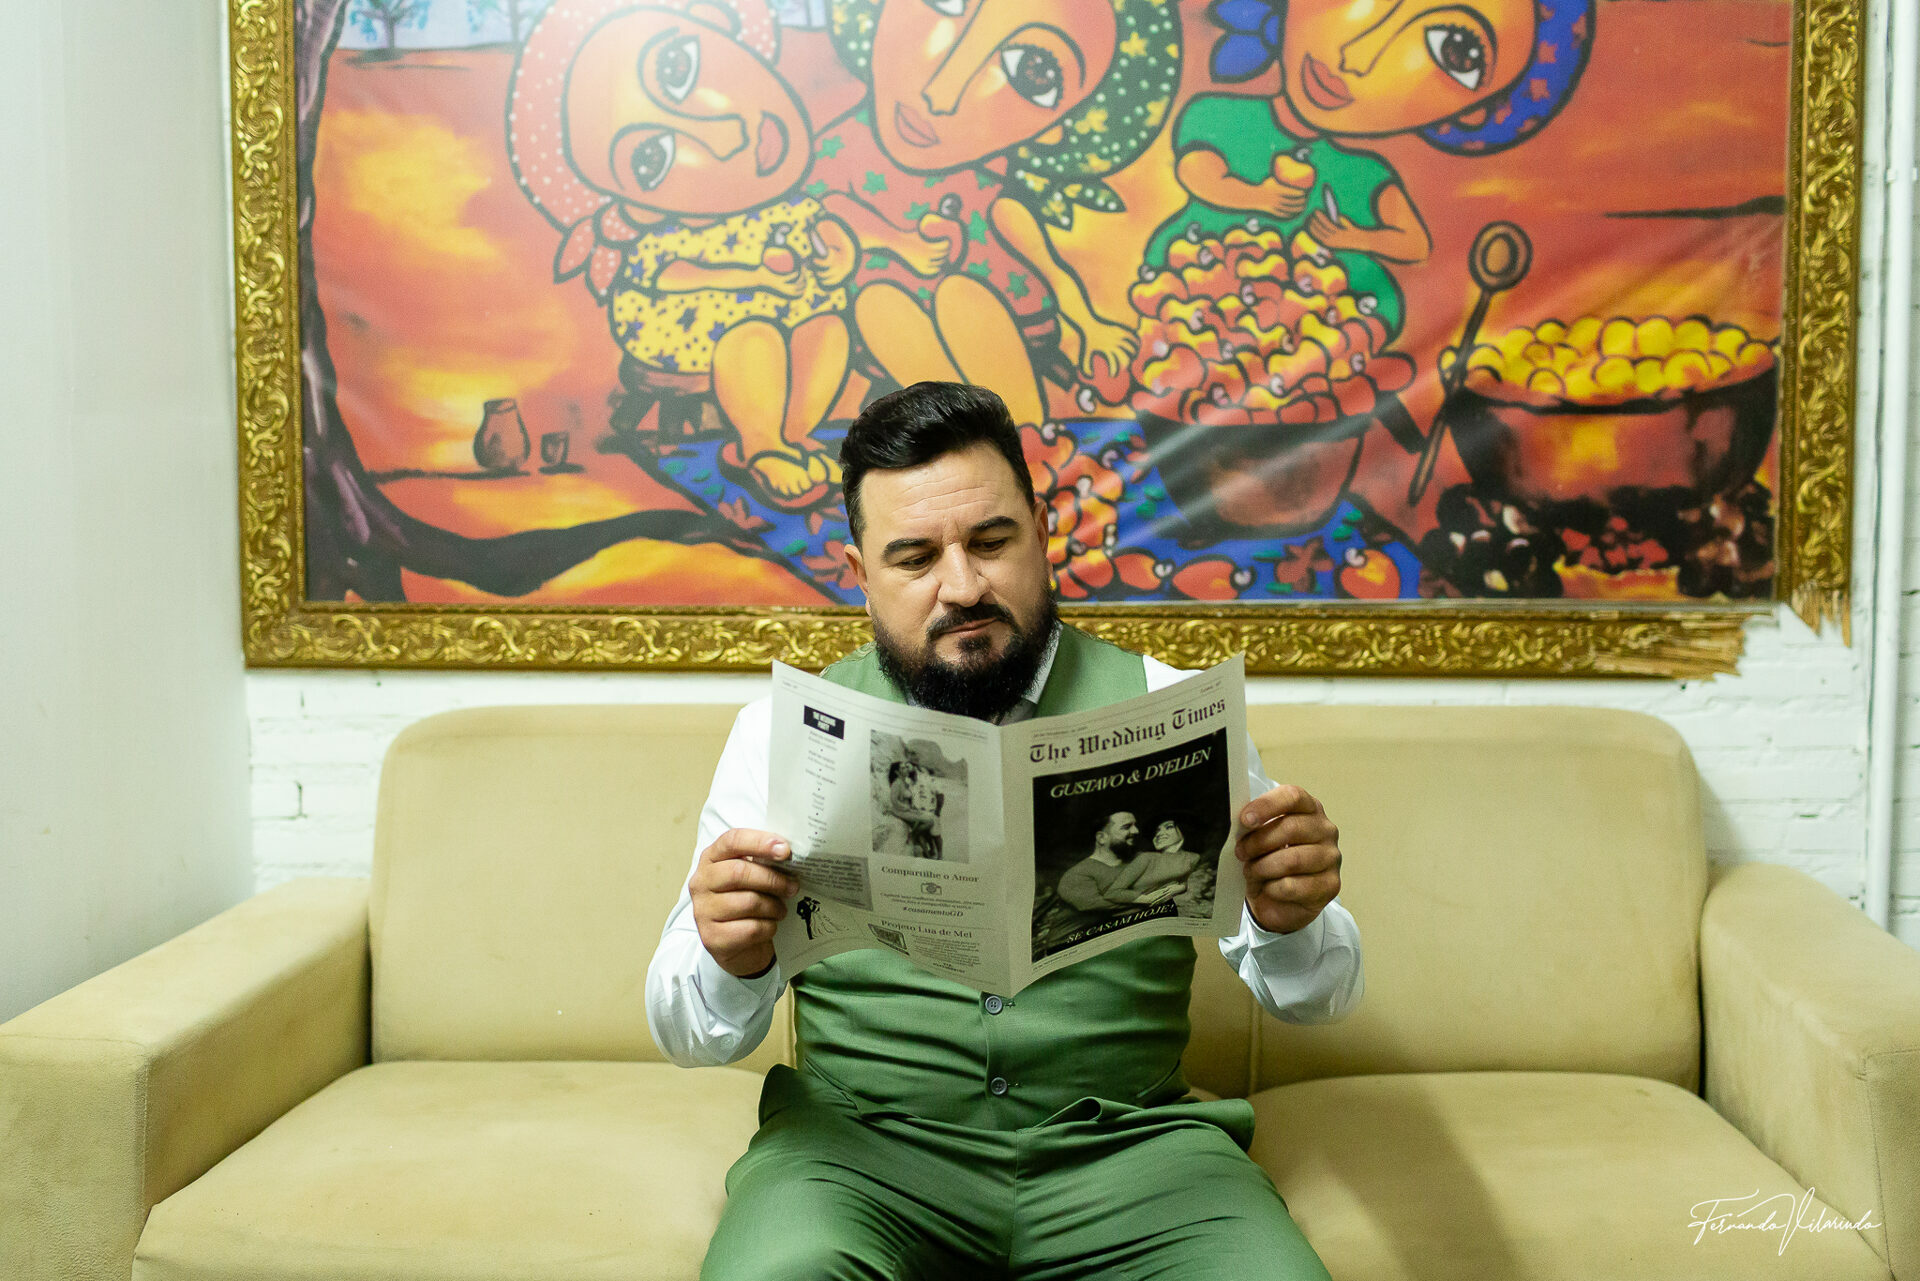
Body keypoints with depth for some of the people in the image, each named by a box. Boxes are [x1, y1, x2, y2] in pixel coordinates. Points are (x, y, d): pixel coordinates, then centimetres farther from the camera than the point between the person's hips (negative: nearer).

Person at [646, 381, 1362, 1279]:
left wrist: (1290, 924, -18)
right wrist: (731, 965, -20)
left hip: (1124, 1142, 1)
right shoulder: (784, 730, 4)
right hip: (861, 1140, -1)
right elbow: (687, 1035, 3)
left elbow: (1315, 997, 6)